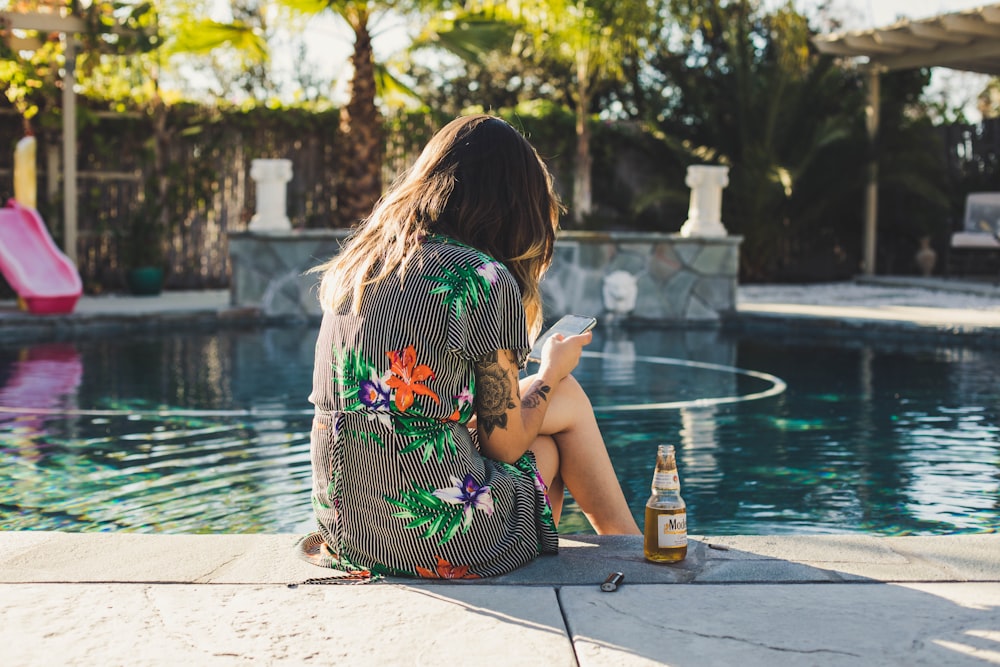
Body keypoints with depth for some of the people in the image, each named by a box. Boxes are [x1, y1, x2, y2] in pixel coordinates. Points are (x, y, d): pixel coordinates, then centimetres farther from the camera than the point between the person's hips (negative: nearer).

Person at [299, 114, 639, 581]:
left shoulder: (354, 264, 8)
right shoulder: (488, 280, -13)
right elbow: (505, 445, -6)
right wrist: (551, 373, 14)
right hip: (434, 535, -7)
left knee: (566, 400, 24)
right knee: (569, 399, 20)